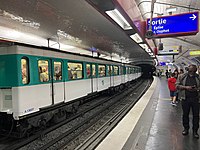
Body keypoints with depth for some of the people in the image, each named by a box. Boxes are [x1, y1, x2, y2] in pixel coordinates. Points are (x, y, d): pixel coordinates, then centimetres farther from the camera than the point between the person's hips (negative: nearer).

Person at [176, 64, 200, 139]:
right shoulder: (182, 76, 4)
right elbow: (177, 85, 0)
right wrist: (186, 87, -14)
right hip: (185, 98, -1)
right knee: (185, 114, 9)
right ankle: (186, 129, 26)